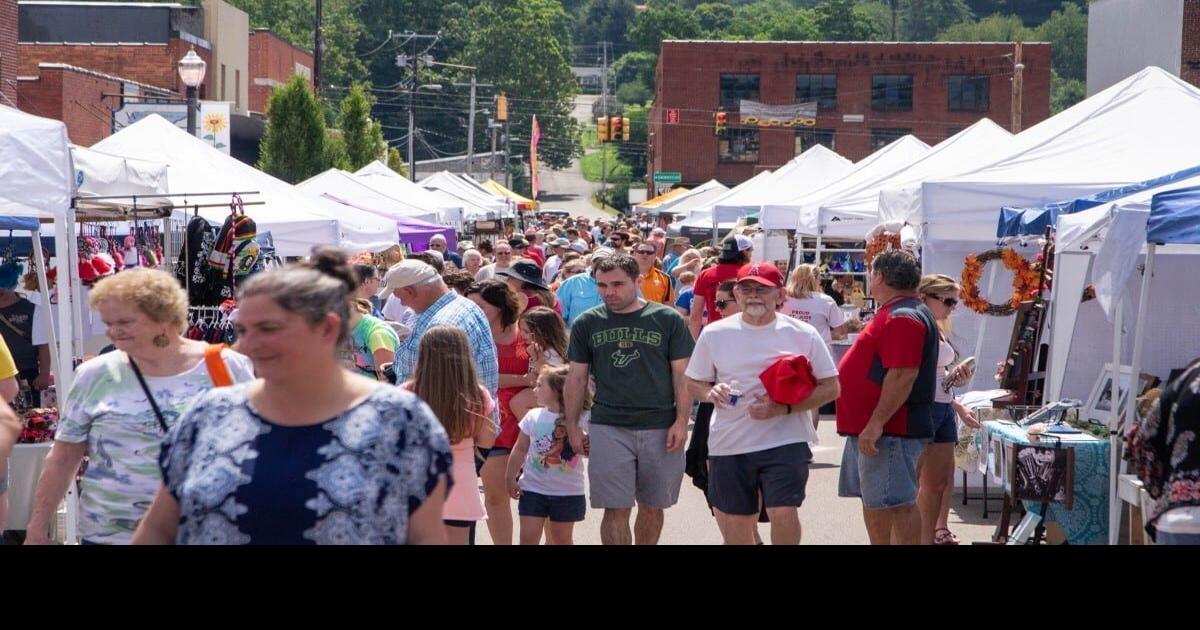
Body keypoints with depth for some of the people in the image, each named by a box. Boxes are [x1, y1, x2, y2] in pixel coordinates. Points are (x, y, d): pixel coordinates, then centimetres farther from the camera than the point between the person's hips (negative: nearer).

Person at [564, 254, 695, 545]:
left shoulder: (668, 320, 0)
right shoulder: (587, 323, 4)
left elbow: (681, 375, 1)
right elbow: (577, 378, 9)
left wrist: (681, 421, -6)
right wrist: (572, 426, 5)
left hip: (661, 428, 0)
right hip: (609, 429, 0)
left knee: (652, 507, 10)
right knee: (616, 510, -4)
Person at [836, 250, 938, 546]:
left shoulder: (903, 318, -18)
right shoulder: (894, 313, 17)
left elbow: (903, 375, -26)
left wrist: (877, 422, -28)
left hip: (891, 431, -11)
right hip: (870, 427, 11)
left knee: (897, 503, -9)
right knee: (874, 502, 16)